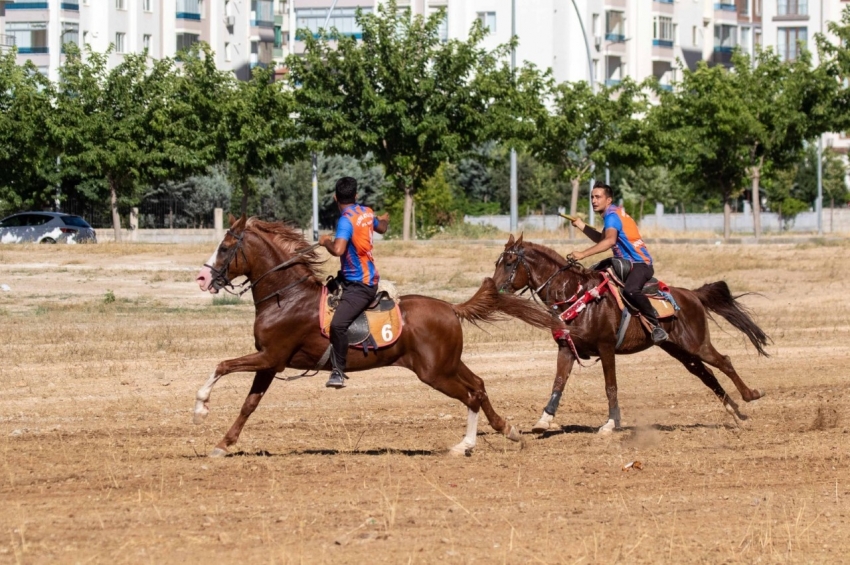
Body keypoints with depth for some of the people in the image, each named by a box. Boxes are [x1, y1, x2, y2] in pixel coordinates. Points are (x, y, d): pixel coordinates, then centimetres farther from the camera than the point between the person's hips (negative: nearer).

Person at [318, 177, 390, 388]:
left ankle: (338, 372, -18)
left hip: (359, 285, -10)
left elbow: (338, 250, -35)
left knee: (338, 324, -23)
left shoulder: (346, 220, -21)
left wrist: (326, 242, -12)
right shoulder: (366, 212, 5)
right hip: (368, 276, 10)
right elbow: (381, 228, 29)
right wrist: (384, 220, 54)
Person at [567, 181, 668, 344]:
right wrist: (581, 226, 19)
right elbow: (601, 239, 30)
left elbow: (610, 240, -33)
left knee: (630, 290, -39)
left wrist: (583, 254, -38)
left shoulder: (612, 215, -14)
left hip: (640, 263, -12)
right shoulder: (613, 214, 17)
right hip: (626, 263, 12)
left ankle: (656, 326, -35)